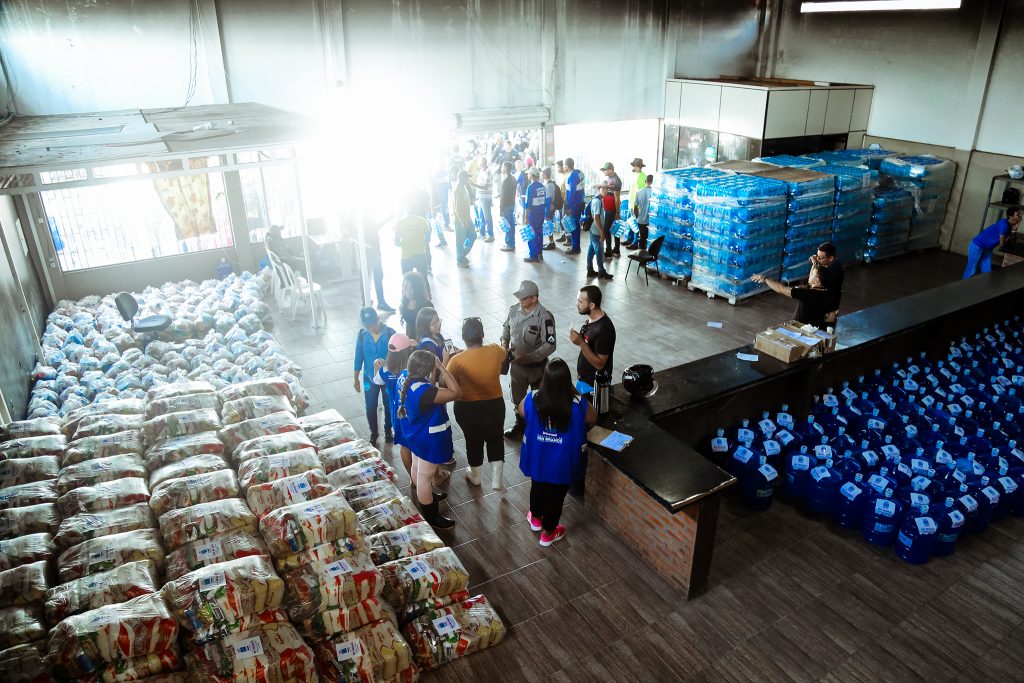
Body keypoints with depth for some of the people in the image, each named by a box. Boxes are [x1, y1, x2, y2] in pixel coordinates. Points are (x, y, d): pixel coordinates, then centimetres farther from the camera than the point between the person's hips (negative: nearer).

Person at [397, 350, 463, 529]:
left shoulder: (405, 377, -12)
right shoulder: (423, 391, -39)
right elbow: (457, 393, -37)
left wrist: (439, 370, -13)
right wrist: (442, 368, -33)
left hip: (415, 433, 9)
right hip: (428, 439, -9)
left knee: (417, 467, 29)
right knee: (425, 476, 9)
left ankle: (426, 497, 54)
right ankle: (430, 517, 29)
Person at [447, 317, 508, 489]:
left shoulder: (457, 360, -23)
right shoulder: (496, 351, -14)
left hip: (467, 409, -1)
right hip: (495, 405, 1)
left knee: (473, 441, 21)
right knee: (495, 439, 23)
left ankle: (475, 475, 42)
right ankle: (497, 477, 17)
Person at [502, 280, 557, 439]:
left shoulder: (545, 317, -26)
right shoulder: (514, 310, -9)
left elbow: (550, 345, -25)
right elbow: (506, 326, 11)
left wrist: (529, 357, -29)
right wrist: (504, 341, -8)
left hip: (536, 366, -5)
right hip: (516, 364, 5)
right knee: (517, 398, 24)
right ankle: (520, 425, 47)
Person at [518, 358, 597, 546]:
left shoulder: (533, 399, -23)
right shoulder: (578, 405, -26)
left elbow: (521, 411, 1)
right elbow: (593, 418, -4)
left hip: (537, 458, 2)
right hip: (563, 461, -2)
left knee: (537, 487, 29)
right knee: (556, 495, 20)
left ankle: (535, 518, 54)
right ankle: (548, 533, 39)